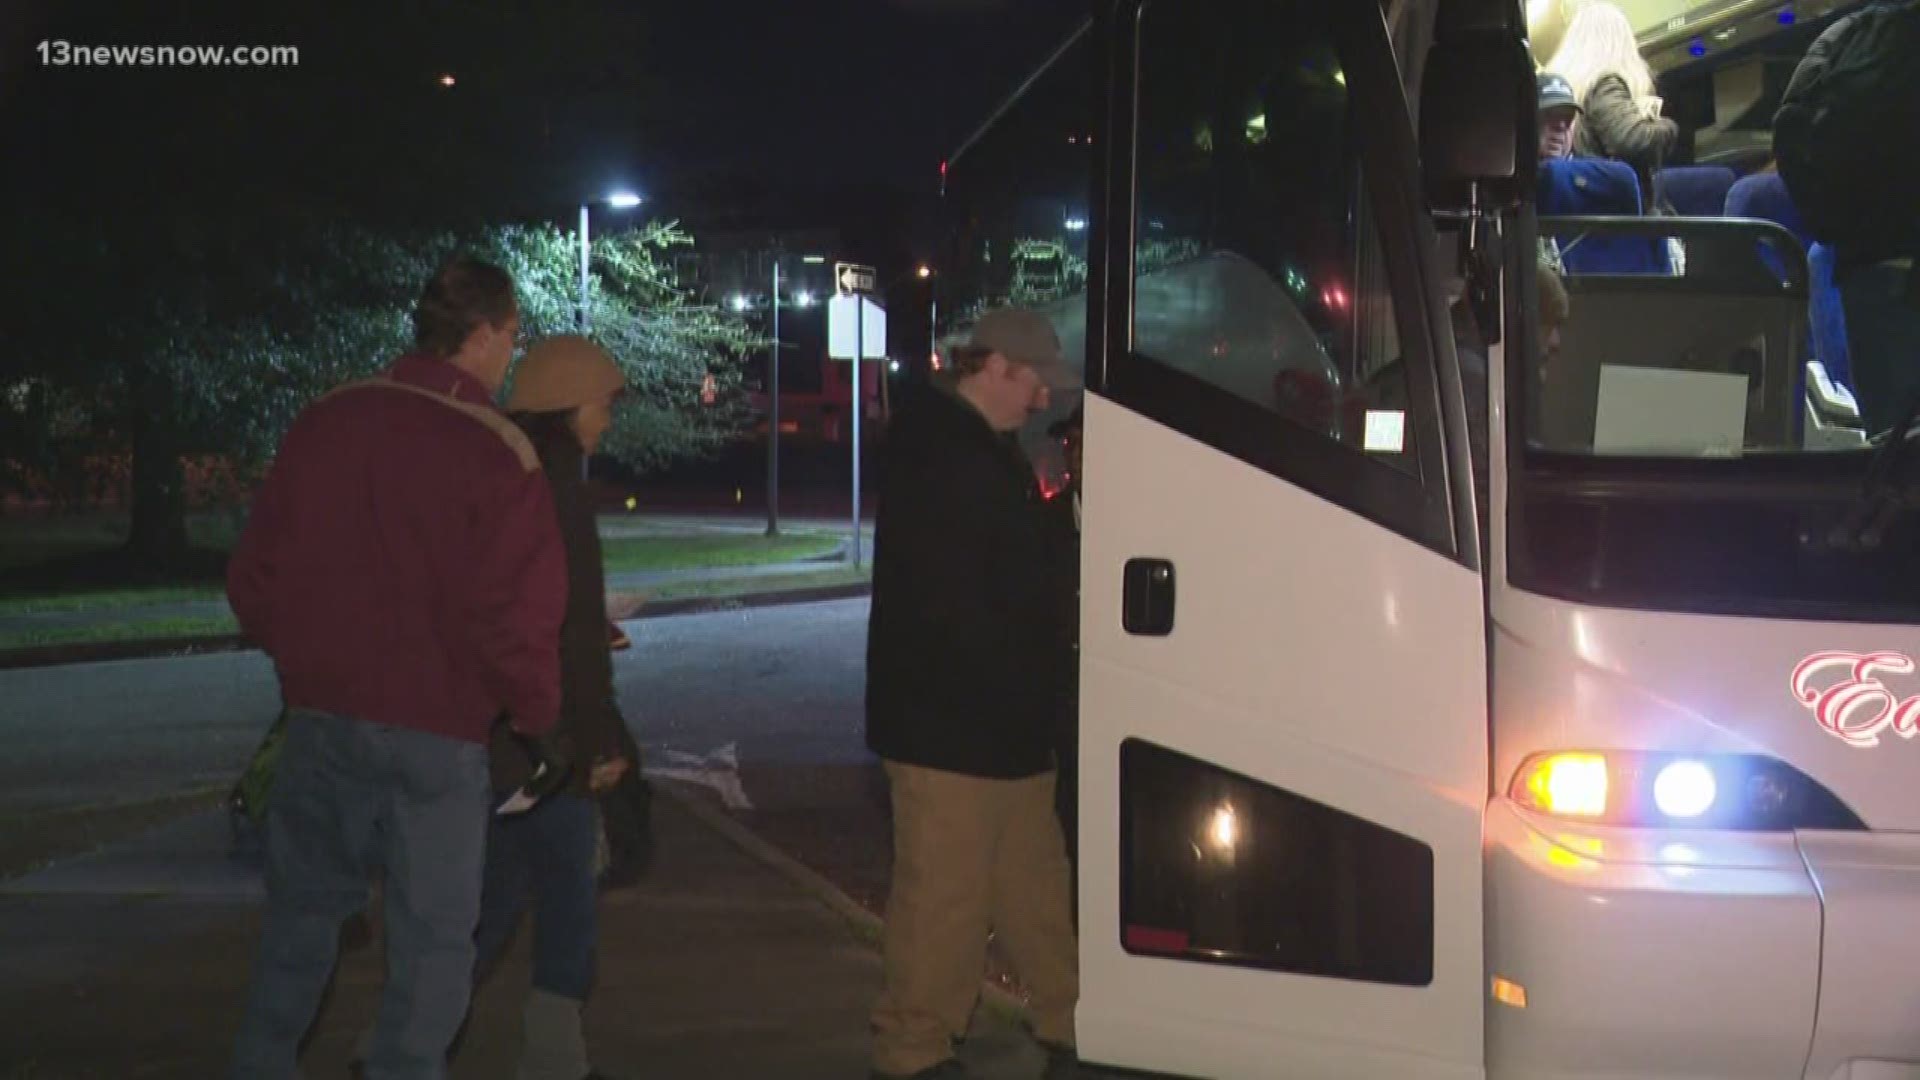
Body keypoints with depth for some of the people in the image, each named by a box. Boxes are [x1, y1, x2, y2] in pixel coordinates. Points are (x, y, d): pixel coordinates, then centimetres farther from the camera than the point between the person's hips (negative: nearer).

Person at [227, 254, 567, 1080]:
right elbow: (512, 619, -17)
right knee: (431, 937, 6)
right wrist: (540, 715, 0)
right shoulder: (496, 453, -13)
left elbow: (252, 579, 7)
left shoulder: (323, 424, 3)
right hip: (437, 732, -5)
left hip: (319, 718, 5)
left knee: (302, 913, 20)